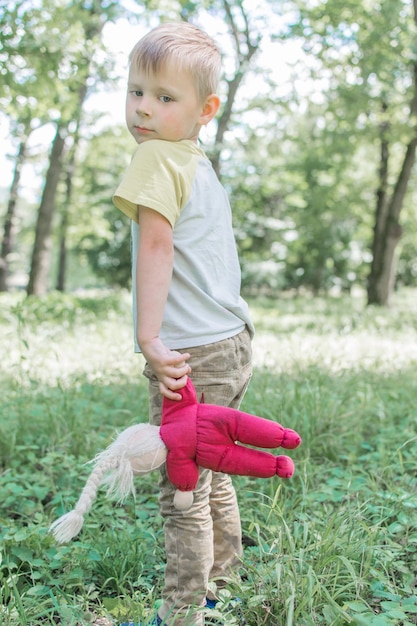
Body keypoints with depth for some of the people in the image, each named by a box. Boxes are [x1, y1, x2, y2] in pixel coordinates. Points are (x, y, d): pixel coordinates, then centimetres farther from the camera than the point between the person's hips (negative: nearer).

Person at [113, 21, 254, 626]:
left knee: (183, 492, 1)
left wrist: (148, 336, -22)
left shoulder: (156, 156, -10)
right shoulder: (203, 165, 17)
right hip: (232, 344, 10)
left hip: (191, 354, -10)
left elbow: (156, 245, -20)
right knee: (213, 480, 23)